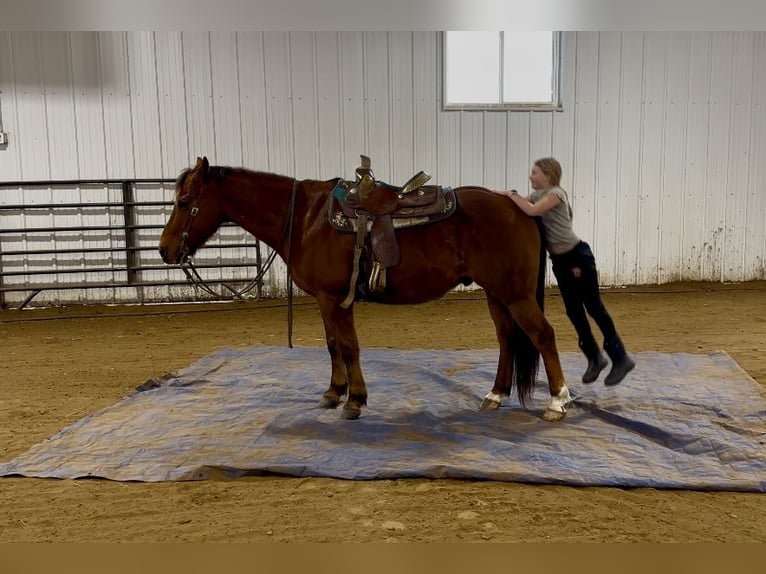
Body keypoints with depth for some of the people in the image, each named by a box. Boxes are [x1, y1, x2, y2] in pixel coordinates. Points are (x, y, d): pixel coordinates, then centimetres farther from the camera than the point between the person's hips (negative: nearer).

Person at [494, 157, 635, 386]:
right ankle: (594, 357, 24)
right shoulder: (537, 195, 10)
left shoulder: (556, 193, -15)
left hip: (578, 256, -8)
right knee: (573, 311, 10)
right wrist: (504, 196, -8)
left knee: (594, 307, -2)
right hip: (559, 261, 8)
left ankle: (620, 357, 10)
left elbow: (532, 211, -29)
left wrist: (512, 194, -20)